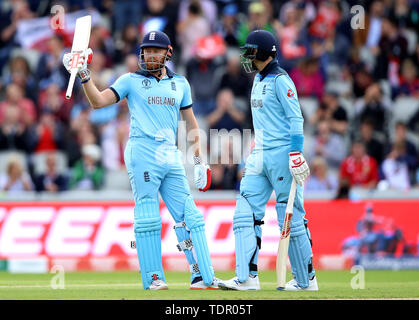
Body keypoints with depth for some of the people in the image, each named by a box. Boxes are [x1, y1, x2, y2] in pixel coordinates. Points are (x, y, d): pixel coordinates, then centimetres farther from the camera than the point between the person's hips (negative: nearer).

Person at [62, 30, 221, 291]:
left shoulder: (180, 84, 17)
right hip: (143, 153, -4)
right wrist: (84, 75, -16)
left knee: (189, 216, 0)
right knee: (147, 218, -6)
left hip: (171, 156, 4)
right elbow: (98, 101, -2)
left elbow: (191, 124, 20)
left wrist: (199, 160, 15)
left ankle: (203, 276, 2)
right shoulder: (131, 81, 7)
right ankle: (153, 278, -2)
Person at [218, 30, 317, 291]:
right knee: (246, 212, -1)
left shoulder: (280, 80, -11)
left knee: (291, 218, -3)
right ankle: (247, 277, -5)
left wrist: (296, 154, -23)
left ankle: (306, 279, 5)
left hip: (282, 154, -9)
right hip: (261, 156, 9)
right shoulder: (259, 80, 17)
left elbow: (296, 119, -16)